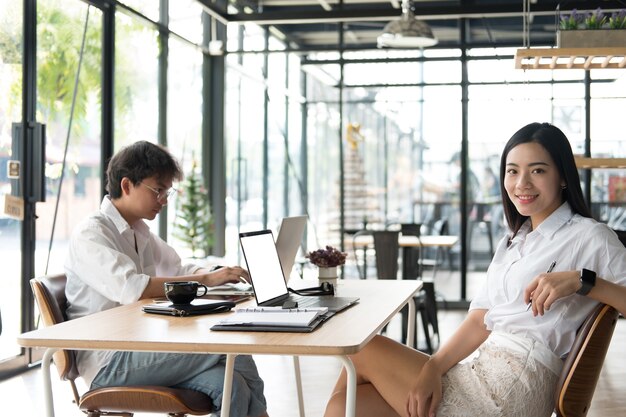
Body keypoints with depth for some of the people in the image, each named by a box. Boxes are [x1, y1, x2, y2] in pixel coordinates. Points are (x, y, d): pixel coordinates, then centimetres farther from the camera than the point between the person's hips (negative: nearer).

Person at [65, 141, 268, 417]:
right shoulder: (89, 235, -9)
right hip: (107, 363, -8)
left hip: (140, 349, 8)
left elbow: (178, 271, 26)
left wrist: (224, 275, 5)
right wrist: (206, 280, -24)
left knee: (229, 385, -22)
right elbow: (131, 288, -25)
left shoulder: (139, 232, 19)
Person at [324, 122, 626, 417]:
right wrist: (433, 367, -6)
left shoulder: (588, 237, -1)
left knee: (365, 349, -4)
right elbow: (481, 320, 11)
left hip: (510, 390, -7)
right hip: (478, 370, 7)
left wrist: (581, 280, -23)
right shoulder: (513, 242, 22)